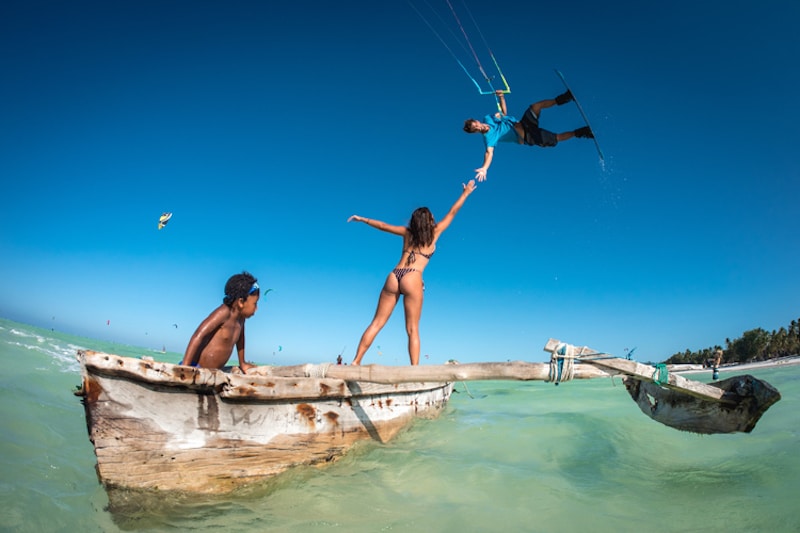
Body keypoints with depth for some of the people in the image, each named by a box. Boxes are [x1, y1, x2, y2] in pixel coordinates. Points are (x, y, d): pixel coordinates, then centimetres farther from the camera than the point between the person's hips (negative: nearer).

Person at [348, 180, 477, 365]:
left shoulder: (408, 232, 18)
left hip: (393, 277, 4)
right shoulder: (434, 233, 10)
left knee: (377, 323, 5)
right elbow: (452, 213, 21)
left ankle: (356, 362, 4)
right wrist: (465, 193, 30)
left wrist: (361, 219, 39)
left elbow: (382, 225, 26)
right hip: (412, 279, -4)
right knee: (412, 330, -2)